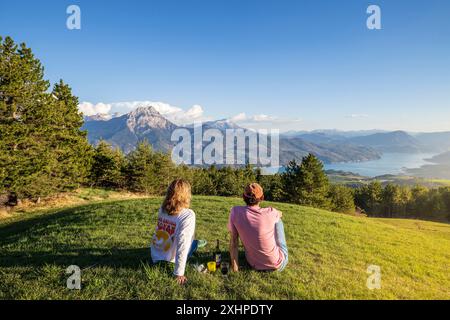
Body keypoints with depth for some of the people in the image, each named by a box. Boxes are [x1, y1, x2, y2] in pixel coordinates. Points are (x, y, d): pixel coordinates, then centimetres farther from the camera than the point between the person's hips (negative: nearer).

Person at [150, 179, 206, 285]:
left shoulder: (162, 209, -8)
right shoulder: (188, 215, -25)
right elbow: (183, 245, -27)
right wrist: (179, 273, -20)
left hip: (155, 256, 5)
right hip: (169, 260, -5)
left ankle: (193, 243, 49)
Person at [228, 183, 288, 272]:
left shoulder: (235, 212, -17)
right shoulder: (270, 213, -21)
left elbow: (233, 240, -13)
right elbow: (280, 214, 5)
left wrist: (234, 265, -6)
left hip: (254, 264, 2)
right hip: (278, 264, -2)